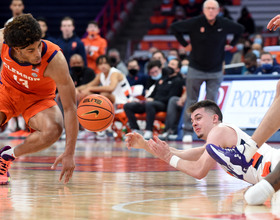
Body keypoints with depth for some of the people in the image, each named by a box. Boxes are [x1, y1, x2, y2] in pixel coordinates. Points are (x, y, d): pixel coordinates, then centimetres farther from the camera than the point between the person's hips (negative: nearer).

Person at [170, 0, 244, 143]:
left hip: (215, 71, 1)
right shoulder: (195, 23, -10)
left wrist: (231, 45, 9)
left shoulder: (224, 24, -4)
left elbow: (240, 29, 16)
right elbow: (174, 27, 0)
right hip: (196, 69, -1)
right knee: (191, 101, 1)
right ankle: (188, 131, 8)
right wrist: (184, 44, -2)